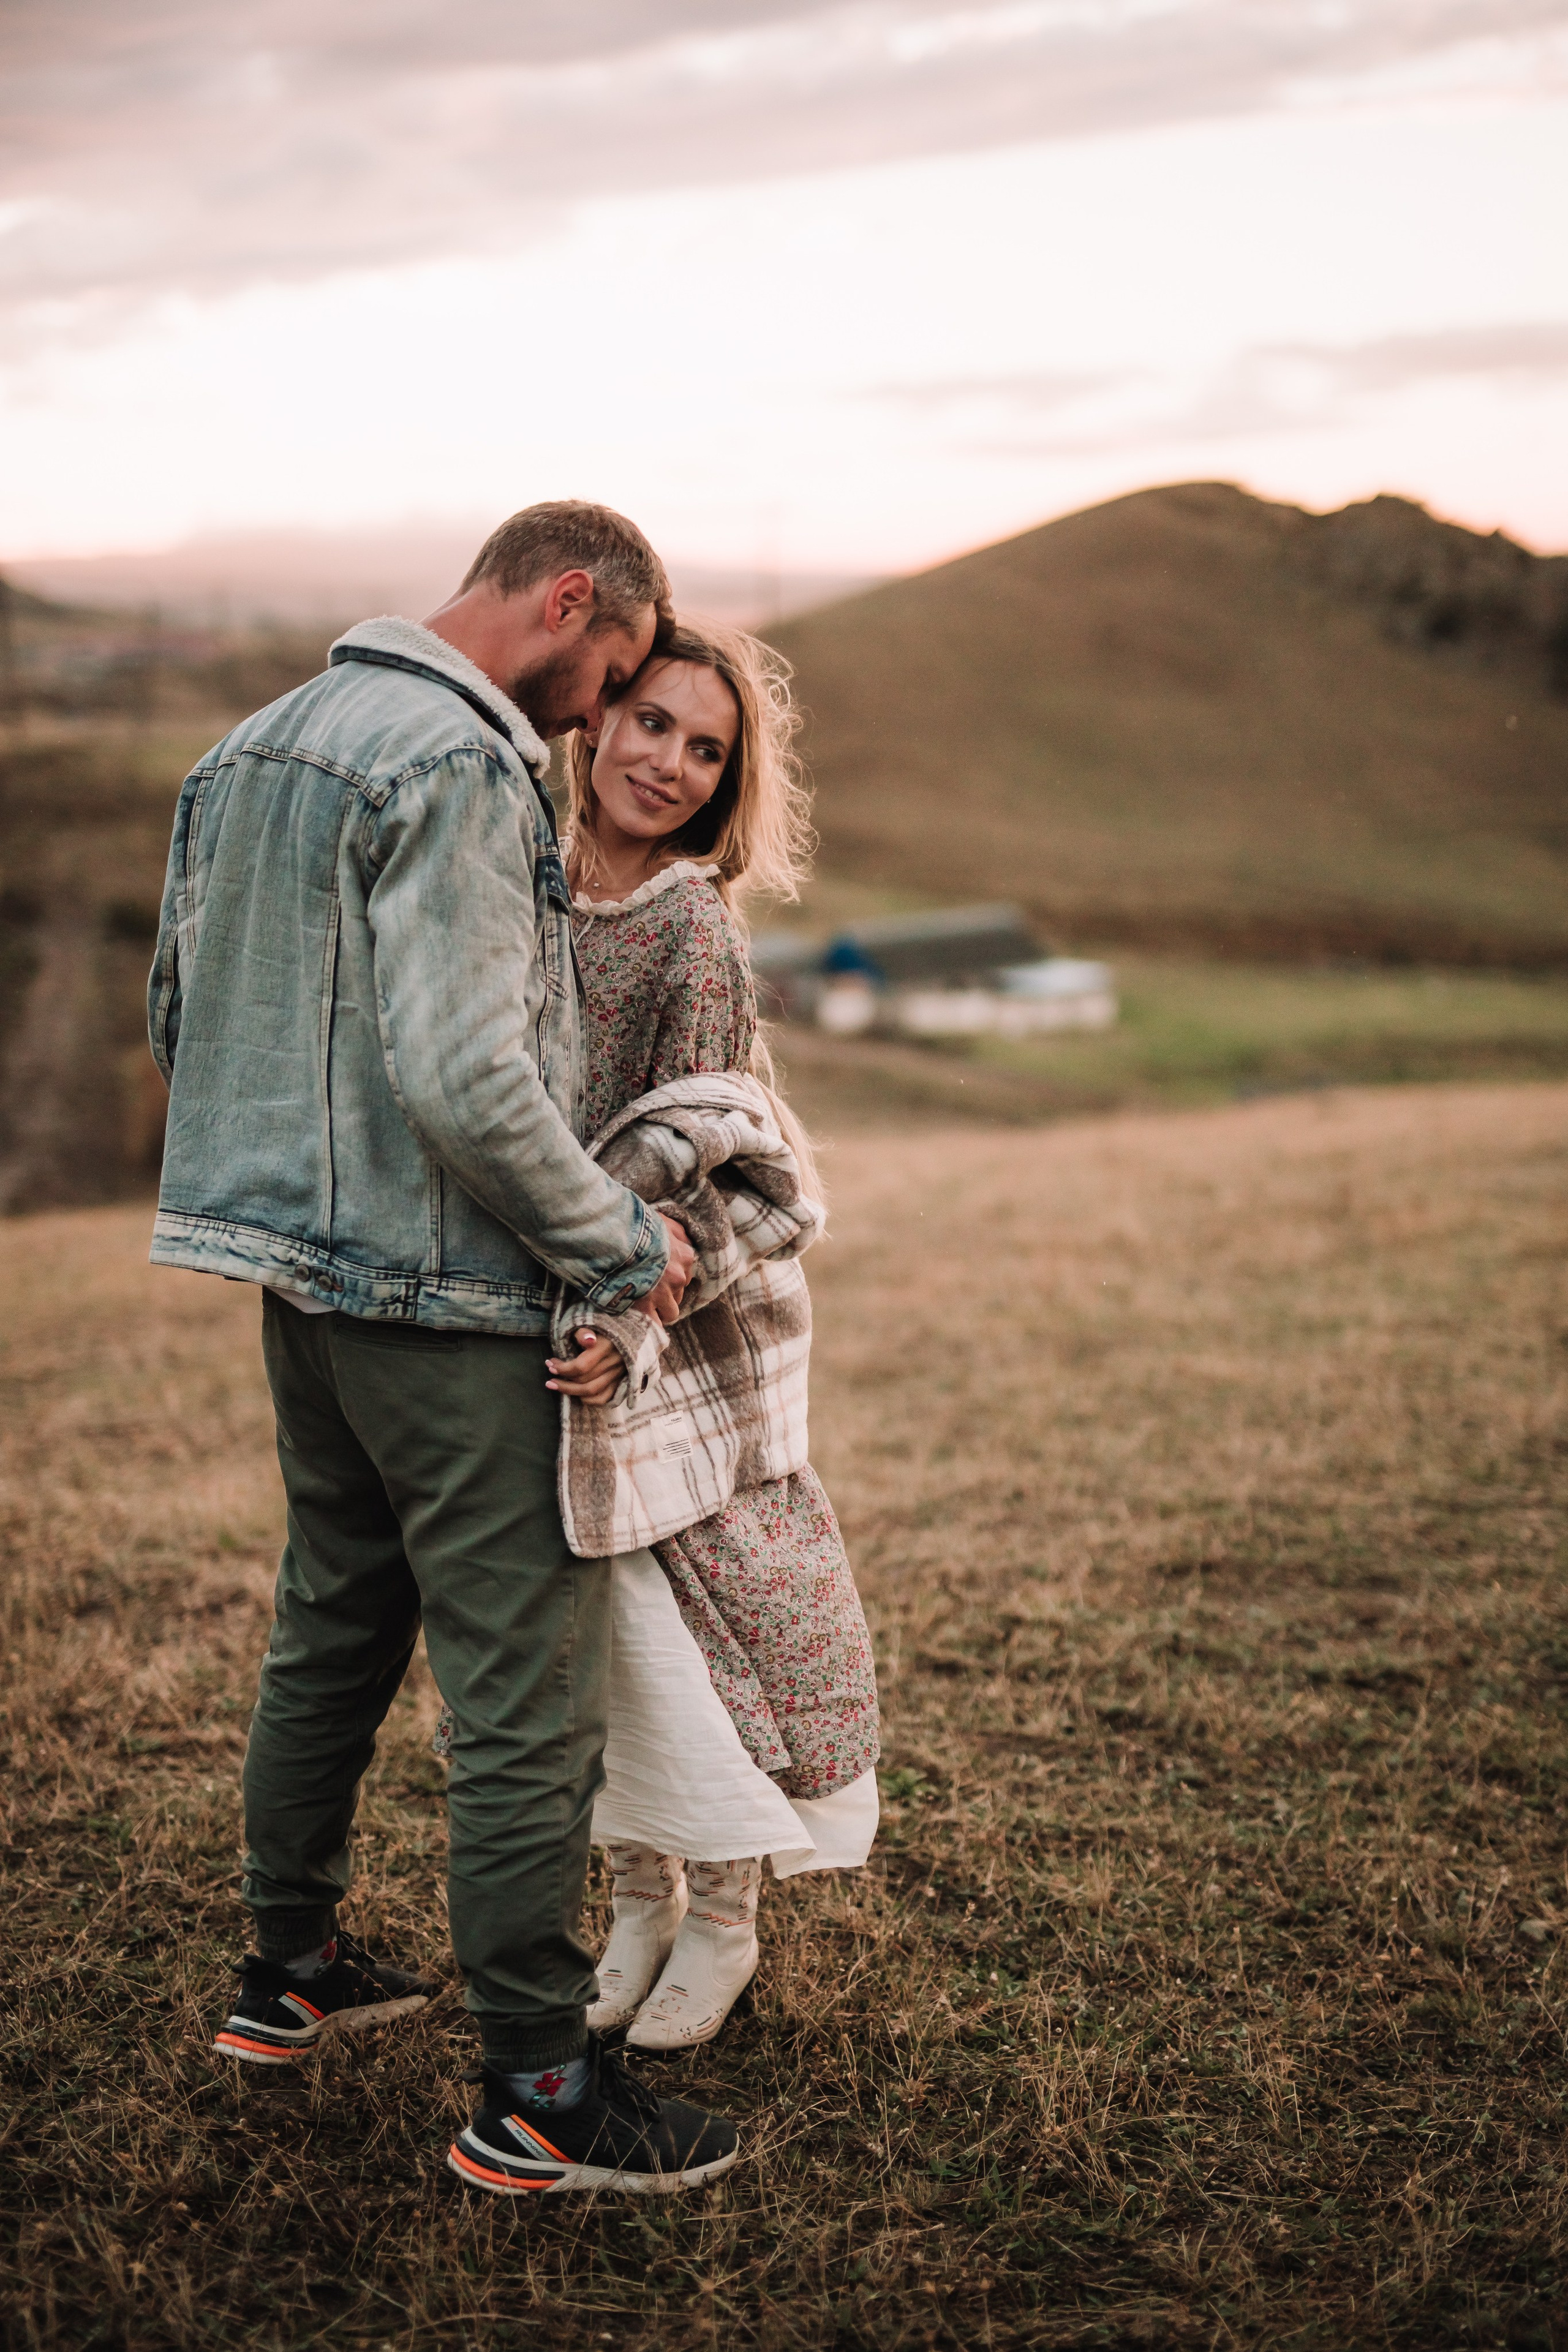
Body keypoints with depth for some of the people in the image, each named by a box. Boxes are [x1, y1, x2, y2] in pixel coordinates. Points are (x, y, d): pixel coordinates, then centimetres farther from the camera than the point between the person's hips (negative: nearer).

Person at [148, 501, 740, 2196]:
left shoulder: (259, 743, 13)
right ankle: (536, 2095, 6)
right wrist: (622, 1244, -14)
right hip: (444, 1299, -10)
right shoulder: (457, 768, -18)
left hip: (302, 1279, 10)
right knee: (530, 1691, -2)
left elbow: (176, 1015, 19)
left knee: (332, 1628, 22)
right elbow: (467, 1077, -26)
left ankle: (289, 1970, 37)